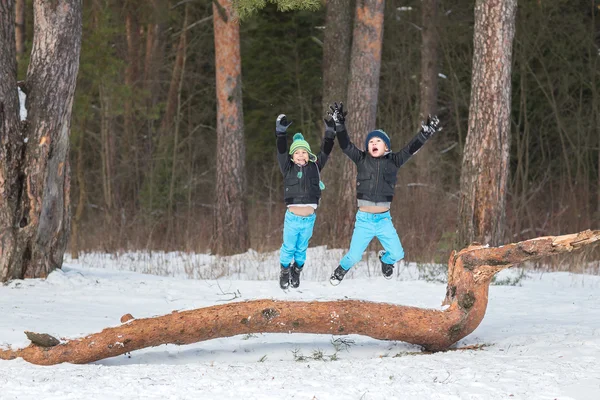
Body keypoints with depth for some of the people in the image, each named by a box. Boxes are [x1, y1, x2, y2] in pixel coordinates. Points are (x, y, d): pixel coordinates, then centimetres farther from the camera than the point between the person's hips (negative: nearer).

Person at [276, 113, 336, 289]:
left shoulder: (315, 168, 6)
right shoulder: (288, 169, 0)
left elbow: (325, 152, 2)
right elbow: (281, 151, -10)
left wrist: (330, 133, -8)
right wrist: (281, 132, -22)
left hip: (309, 218, 2)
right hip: (292, 217, -2)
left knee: (301, 248, 14)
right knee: (288, 247, 8)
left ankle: (297, 272, 32)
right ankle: (285, 272, 27)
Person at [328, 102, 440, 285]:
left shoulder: (393, 161, 3)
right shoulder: (362, 160, 1)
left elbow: (411, 148, -1)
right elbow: (345, 145, -6)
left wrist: (426, 132, -12)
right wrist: (339, 123, -17)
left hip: (384, 220, 1)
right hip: (364, 219, -1)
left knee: (397, 254, -4)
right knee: (354, 256, -3)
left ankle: (385, 258, 33)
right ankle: (342, 270, 31)